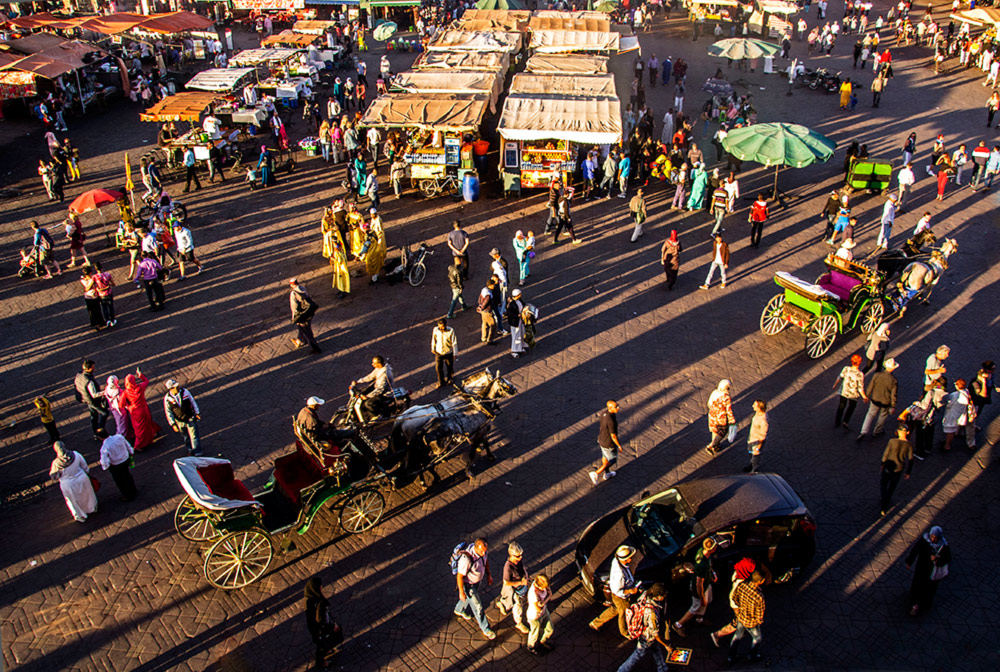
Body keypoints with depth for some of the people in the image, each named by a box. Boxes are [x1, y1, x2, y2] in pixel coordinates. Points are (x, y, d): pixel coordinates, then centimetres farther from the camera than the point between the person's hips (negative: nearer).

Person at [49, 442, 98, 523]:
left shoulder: (56, 463, -29)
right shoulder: (75, 454, -23)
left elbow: (54, 477, -15)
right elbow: (84, 466, -6)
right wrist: (87, 472, 13)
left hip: (68, 485, -2)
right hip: (81, 479, 2)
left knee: (73, 500, 25)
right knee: (86, 494, 31)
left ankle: (80, 516, 47)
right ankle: (93, 507, 55)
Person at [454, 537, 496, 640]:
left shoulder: (483, 550, -22)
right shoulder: (467, 558, -43)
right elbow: (459, 576, -29)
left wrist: (488, 575, 10)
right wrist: (461, 592, -19)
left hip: (478, 581, 7)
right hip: (468, 584, -7)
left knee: (470, 597, 32)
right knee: (478, 607, 8)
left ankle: (459, 610, 62)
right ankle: (486, 630, 29)